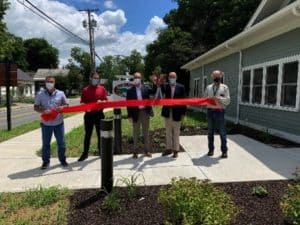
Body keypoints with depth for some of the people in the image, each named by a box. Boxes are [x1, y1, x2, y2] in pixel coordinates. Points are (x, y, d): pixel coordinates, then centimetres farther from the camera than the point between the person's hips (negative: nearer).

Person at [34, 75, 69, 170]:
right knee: (45, 143, 8)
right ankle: (45, 161, 23)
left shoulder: (60, 94, 1)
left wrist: (62, 107, -15)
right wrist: (43, 111, -20)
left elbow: (66, 105, 8)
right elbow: (35, 107, -1)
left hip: (59, 123, 1)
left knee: (61, 143, 9)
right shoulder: (40, 94, -1)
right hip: (46, 124, 0)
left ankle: (62, 159, 25)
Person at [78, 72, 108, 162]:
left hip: (99, 114, 1)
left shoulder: (102, 89, 4)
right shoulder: (85, 90, 1)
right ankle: (85, 153, 15)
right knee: (87, 134, 6)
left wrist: (101, 102, -17)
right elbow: (82, 102, 1)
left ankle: (101, 151, 23)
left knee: (100, 133, 10)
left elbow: (106, 100, 4)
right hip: (88, 114, -1)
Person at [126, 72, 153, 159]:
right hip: (136, 113, -1)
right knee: (136, 133, 8)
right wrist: (130, 116, -8)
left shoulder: (146, 88, 5)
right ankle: (135, 151, 16)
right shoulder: (130, 90, 1)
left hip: (145, 112, 1)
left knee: (146, 133, 10)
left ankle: (147, 150, 20)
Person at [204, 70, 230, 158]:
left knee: (222, 132, 1)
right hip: (210, 111, 3)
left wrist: (219, 98, -21)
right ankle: (211, 149, 21)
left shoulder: (224, 87, 1)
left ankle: (224, 151, 11)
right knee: (210, 132, 10)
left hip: (220, 111, -3)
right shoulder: (208, 87, 11)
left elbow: (228, 100, -6)